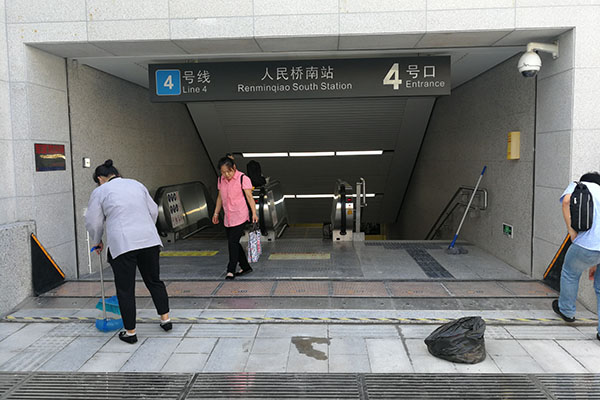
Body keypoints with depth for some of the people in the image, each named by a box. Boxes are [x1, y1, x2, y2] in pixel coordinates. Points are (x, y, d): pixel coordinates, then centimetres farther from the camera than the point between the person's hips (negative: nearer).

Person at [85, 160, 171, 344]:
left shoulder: (100, 191, 4)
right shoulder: (136, 184, 16)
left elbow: (93, 222, 4)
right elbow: (153, 211, 16)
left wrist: (97, 242, 20)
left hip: (122, 244, -4)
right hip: (149, 239, 4)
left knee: (125, 289, 6)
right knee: (154, 280, 18)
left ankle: (130, 332, 14)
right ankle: (165, 319, 23)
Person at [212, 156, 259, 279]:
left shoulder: (243, 179, -9)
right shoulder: (221, 180, 8)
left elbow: (249, 197, -9)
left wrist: (254, 213, -15)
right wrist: (216, 213, 18)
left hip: (240, 217, -6)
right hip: (228, 218, 7)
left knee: (233, 242, -10)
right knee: (233, 243, 10)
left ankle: (231, 270, 0)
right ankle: (245, 267, 24)